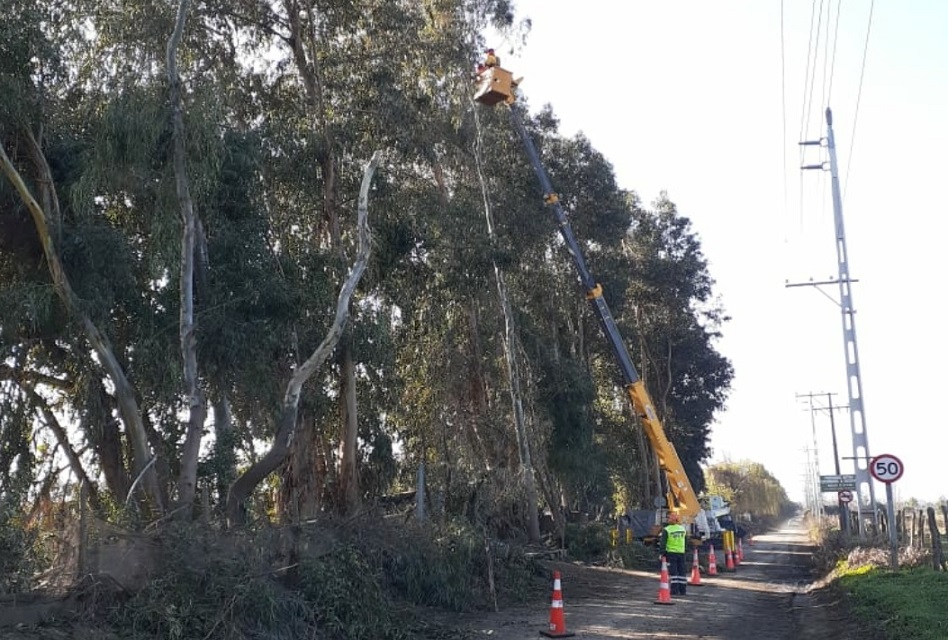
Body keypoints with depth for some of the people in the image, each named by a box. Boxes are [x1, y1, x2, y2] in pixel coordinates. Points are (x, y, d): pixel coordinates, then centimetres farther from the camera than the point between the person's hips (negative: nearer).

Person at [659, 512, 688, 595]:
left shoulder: (666, 530, -9)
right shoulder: (683, 529, 7)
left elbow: (662, 542, -10)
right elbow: (686, 539, 16)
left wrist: (663, 552, -5)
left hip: (671, 553, -4)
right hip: (681, 553, 4)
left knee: (673, 572, -1)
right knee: (681, 572, 10)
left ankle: (674, 590, -3)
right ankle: (683, 590, 12)